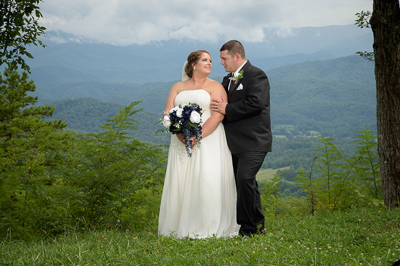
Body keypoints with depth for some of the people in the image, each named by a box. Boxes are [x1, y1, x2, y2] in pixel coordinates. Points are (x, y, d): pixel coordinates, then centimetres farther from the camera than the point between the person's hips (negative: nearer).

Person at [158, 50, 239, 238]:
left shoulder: (215, 87, 7)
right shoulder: (178, 87, 17)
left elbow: (218, 115, -7)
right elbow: (168, 113, 6)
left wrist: (198, 136, -17)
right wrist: (180, 134, -12)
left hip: (209, 140, -3)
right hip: (181, 142, 3)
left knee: (208, 182, -11)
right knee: (180, 183, -1)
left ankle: (209, 229, -5)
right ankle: (181, 229, 5)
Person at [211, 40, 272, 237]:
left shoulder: (256, 75, -9)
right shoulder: (228, 79, 18)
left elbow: (256, 103, -23)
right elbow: (222, 103, 23)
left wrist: (227, 109, -17)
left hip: (253, 141, -9)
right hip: (236, 142, 9)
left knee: (244, 179, -19)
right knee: (245, 183, 14)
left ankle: (246, 227, -8)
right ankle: (257, 225, 27)